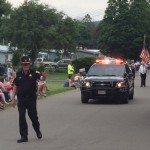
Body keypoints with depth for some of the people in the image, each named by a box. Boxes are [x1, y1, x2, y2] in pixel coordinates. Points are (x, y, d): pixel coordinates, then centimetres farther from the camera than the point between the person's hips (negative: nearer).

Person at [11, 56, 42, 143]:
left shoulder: (33, 73, -5)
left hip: (31, 98, -2)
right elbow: (15, 87, 6)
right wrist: (13, 98, 4)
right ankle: (24, 136, 8)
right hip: (21, 99, 2)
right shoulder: (19, 74, 1)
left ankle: (38, 131, 36)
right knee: (21, 117, 1)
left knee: (33, 116, 9)